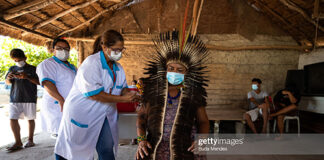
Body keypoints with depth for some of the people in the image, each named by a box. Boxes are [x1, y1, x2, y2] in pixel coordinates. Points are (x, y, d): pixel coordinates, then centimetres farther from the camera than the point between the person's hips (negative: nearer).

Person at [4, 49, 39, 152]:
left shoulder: (32, 69, 2)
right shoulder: (12, 69, 14)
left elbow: (38, 82, -3)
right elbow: (7, 83, 16)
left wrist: (27, 77, -18)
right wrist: (8, 78, -8)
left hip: (29, 98, -3)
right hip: (14, 99, 4)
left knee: (30, 119, 4)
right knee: (13, 120, -3)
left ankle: (30, 140, 17)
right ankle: (18, 143, 6)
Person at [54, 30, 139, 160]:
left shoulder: (118, 67, 6)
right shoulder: (91, 63, -19)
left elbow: (122, 87, 13)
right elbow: (94, 94, -25)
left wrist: (128, 94, -11)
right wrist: (122, 99, -24)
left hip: (104, 116, 6)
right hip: (82, 114, -6)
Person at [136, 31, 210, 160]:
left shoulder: (195, 94, 2)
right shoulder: (154, 90, 4)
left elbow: (203, 121, 10)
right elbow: (142, 116, 8)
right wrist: (141, 140, -5)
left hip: (185, 148, 0)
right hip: (153, 147, 1)